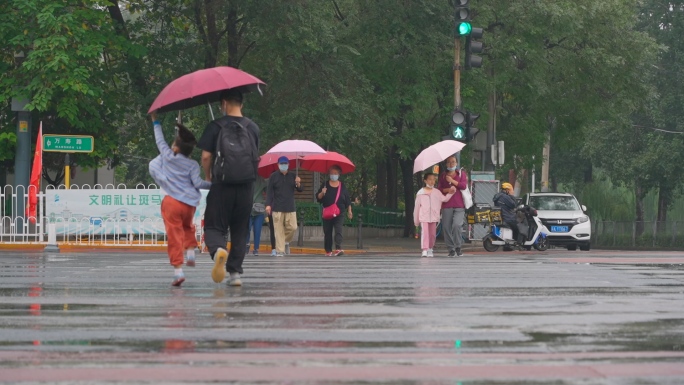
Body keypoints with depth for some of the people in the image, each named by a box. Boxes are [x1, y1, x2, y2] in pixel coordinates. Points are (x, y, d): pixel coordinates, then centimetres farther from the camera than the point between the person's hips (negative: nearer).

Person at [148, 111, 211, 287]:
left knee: (174, 235, -4)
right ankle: (190, 251, 11)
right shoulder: (192, 165, 4)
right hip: (189, 204, 2)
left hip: (171, 202, -2)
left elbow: (160, 140, 19)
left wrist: (156, 122, 31)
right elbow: (197, 183, -7)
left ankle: (178, 269, -13)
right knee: (188, 227, 31)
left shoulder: (167, 156, 5)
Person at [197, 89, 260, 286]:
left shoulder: (215, 126, -3)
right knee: (240, 231, 12)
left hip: (222, 183, -3)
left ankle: (218, 249, -29)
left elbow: (206, 156, -5)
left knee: (214, 227, 2)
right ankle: (235, 272, 9)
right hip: (246, 185, 3)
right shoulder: (253, 127, 8)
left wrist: (207, 176, 13)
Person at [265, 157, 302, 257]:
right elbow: (269, 191, 1)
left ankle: (286, 241, 24)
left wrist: (298, 184, -10)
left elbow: (300, 190, 13)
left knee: (292, 227, -4)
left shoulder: (292, 176, 10)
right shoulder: (274, 176, 3)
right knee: (279, 230, -5)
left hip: (290, 208, 3)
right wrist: (268, 204, -8)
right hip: (277, 208, -3)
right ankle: (280, 251, 0)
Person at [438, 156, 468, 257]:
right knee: (446, 227, -5)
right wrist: (447, 189, -10)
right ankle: (451, 249, 2)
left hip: (459, 205, -2)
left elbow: (464, 186, -1)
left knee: (457, 225, -19)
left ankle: (458, 247, -3)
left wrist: (452, 181, -6)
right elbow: (439, 189, 8)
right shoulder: (443, 176, 18)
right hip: (446, 205, 2)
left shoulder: (461, 174, 14)